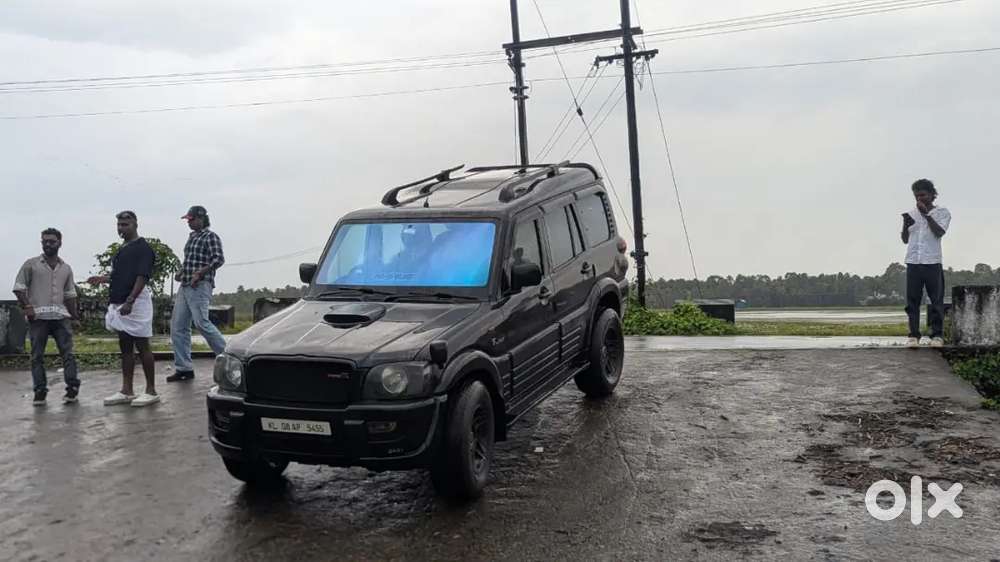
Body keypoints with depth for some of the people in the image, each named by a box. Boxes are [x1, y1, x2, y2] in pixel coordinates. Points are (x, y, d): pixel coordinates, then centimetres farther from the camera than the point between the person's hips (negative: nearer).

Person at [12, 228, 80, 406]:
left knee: (68, 353, -3)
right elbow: (19, 288, 2)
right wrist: (27, 307, -10)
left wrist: (74, 315, 11)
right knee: (37, 356, 2)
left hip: (61, 316, 2)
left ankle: (72, 389, 1)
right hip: (38, 317, -2)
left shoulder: (66, 268, 15)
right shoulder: (31, 264, 6)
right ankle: (40, 392, 8)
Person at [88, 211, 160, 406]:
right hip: (120, 304, 9)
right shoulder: (122, 249, 19)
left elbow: (142, 277, -18)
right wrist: (102, 278, 15)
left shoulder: (143, 248, -9)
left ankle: (151, 391, 0)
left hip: (135, 304, -9)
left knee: (142, 346, -5)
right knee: (125, 347, 10)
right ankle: (126, 392, 14)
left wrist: (130, 301, -24)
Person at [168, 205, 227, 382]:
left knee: (201, 322, -18)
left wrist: (200, 272, -23)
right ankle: (184, 368, 8)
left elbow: (219, 259, -16)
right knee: (178, 326, 4)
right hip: (185, 286, 9)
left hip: (200, 286, -9)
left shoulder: (210, 237, -4)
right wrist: (181, 272, 14)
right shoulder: (191, 237, 21)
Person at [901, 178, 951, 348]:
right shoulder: (911, 214, 16)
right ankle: (914, 335, 1)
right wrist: (905, 226, -5)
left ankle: (937, 335, 2)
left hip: (932, 262, -2)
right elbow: (905, 240, 14)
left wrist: (927, 214, -11)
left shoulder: (942, 213, 8)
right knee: (912, 300, -1)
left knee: (936, 300, -2)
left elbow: (939, 232, -8)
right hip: (913, 262, 3)